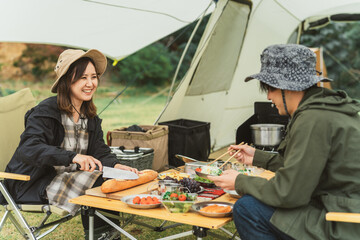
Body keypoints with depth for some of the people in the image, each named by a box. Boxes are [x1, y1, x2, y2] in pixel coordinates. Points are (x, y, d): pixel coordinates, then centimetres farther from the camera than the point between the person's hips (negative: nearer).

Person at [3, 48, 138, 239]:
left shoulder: (90, 117, 6)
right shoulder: (45, 111, -18)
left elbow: (100, 152, 3)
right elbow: (29, 149, -31)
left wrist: (117, 166, -21)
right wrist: (73, 157, -44)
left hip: (67, 177, 7)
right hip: (32, 185, -7)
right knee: (95, 183, -26)